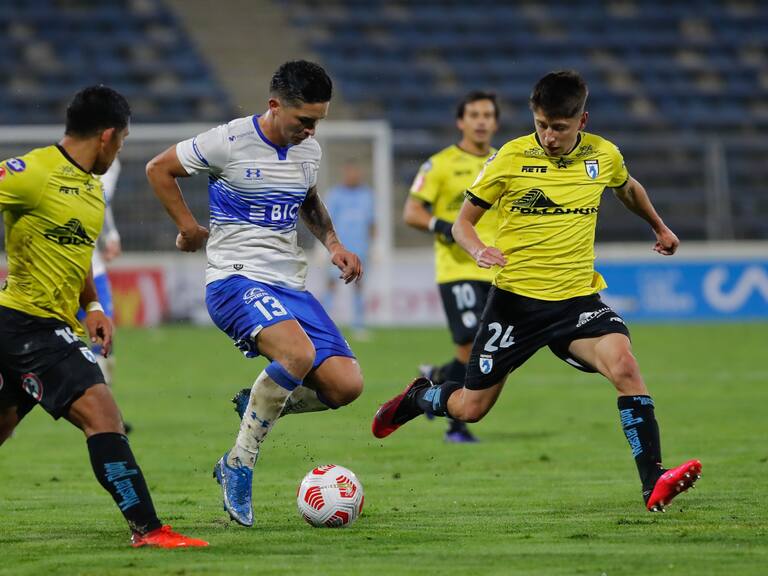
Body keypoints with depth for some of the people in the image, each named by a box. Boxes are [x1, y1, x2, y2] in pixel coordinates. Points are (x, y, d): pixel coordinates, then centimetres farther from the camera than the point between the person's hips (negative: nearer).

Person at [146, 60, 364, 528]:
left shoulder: (310, 150, 9)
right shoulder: (229, 142, -10)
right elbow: (159, 169, 3)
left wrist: (334, 244, 13)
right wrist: (190, 228, 3)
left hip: (291, 285, 7)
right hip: (237, 279, -7)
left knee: (345, 385, -10)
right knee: (297, 353, -34)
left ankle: (259, 404, 18)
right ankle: (238, 466, -18)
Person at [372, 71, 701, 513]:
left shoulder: (604, 156, 1)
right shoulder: (512, 157, -6)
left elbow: (628, 188, 27)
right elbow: (464, 221, 2)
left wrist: (660, 228, 39)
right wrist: (479, 250, -19)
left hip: (577, 297, 1)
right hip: (515, 298, -1)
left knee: (624, 364, -27)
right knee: (471, 408, 5)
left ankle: (654, 483, -28)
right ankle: (419, 398, 40)